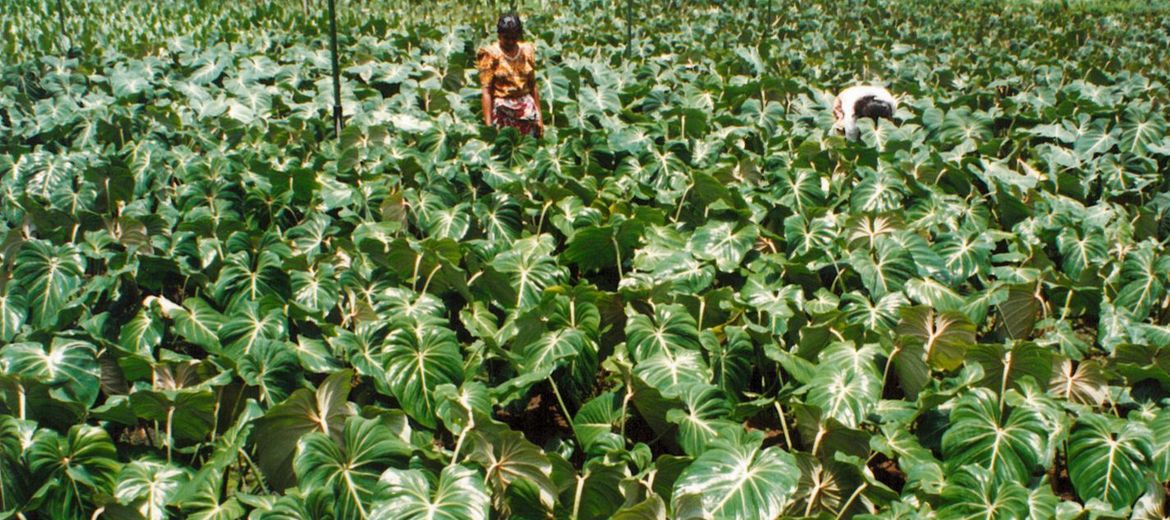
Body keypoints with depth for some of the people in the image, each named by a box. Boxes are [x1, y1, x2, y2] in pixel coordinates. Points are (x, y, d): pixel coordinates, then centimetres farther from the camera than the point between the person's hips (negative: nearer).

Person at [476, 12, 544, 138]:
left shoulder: (527, 51, 6)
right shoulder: (491, 55, -6)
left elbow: (533, 85, 11)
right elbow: (486, 91, -9)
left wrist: (539, 116, 10)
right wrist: (488, 124, -15)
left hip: (527, 106, 4)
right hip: (502, 109, -4)